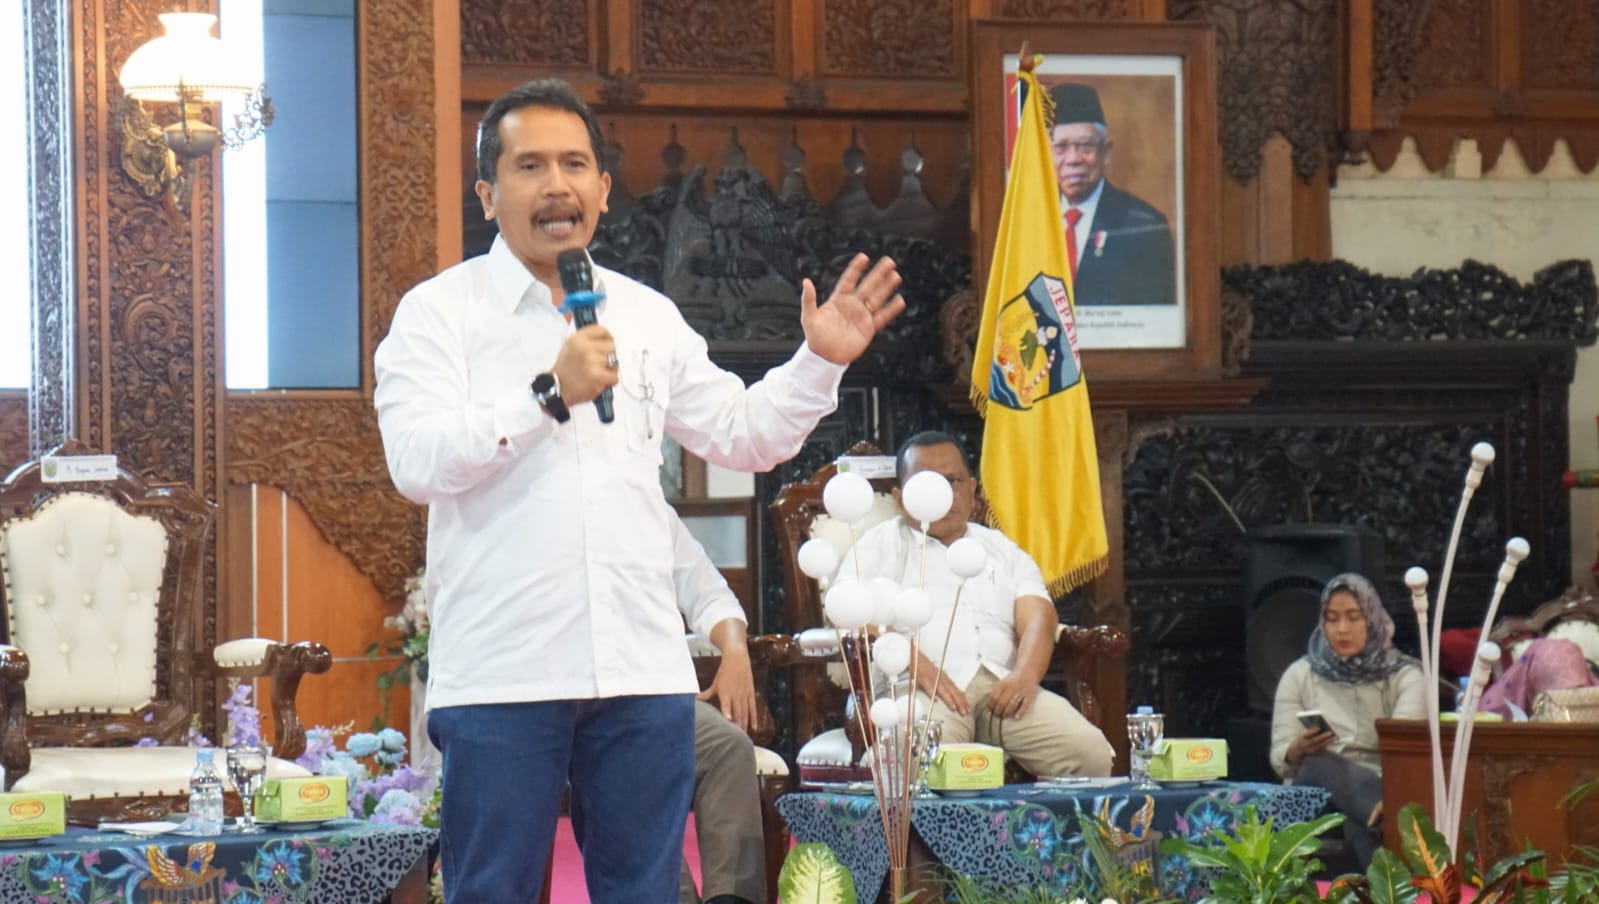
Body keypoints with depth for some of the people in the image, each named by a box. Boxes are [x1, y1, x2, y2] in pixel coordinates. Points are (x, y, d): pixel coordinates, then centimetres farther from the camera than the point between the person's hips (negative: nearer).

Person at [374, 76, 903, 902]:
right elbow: (416, 462, -14)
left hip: (642, 670, 4)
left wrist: (819, 364, 8)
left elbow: (742, 435, 23)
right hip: (501, 675, -4)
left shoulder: (648, 315, 16)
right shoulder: (438, 312, 0)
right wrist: (551, 394, -21)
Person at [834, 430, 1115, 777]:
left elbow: (1038, 619, 13)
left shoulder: (1004, 551, 29)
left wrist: (1025, 674, -11)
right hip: (917, 689, -3)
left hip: (1002, 686, 4)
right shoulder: (879, 546, 19)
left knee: (1091, 753, -22)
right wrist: (921, 668, -16)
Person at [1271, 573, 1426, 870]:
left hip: (1379, 788, 0)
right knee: (1318, 766, -38)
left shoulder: (1404, 676, 7)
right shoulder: (1300, 675, 13)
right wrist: (1298, 751, -22)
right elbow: (1280, 759, 5)